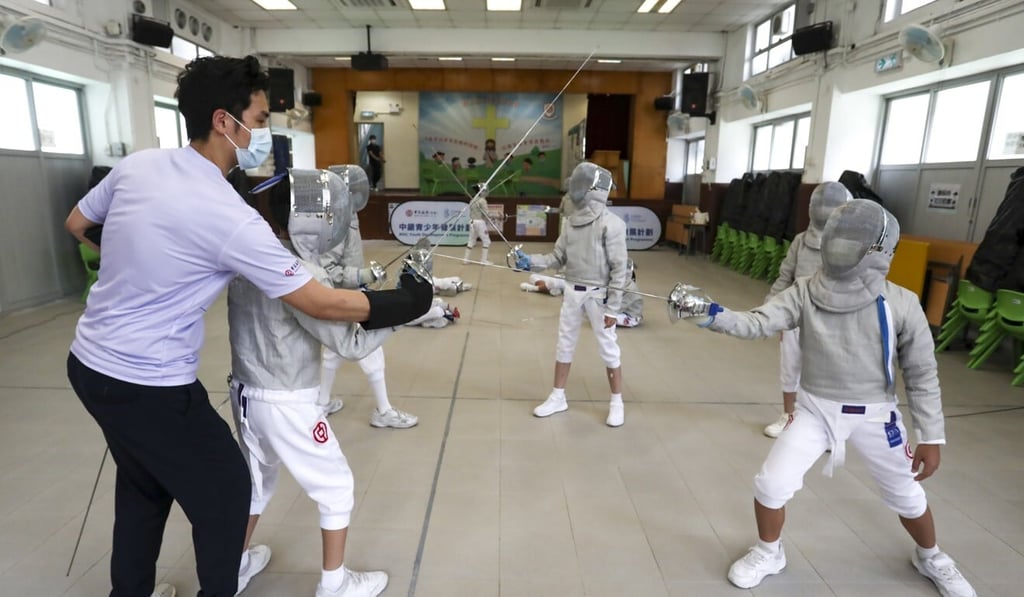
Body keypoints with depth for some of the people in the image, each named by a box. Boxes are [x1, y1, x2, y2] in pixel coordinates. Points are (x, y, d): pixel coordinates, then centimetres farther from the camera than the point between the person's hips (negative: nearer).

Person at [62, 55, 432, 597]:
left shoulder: (135, 165, -3)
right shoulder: (230, 218, -26)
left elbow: (75, 225, 15)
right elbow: (321, 303, -23)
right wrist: (401, 304, -14)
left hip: (89, 363, 8)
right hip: (149, 385, -8)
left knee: (144, 488, 27)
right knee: (224, 492, 13)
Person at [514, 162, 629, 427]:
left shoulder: (611, 223, -16)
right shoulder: (574, 221, 5)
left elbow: (619, 269, -15)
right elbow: (558, 257, 9)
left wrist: (613, 308, -16)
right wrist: (530, 262, -8)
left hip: (598, 295, -6)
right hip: (572, 292, 7)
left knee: (608, 348, 6)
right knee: (564, 345, 13)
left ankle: (616, 402, 22)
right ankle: (558, 397, 27)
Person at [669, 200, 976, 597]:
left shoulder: (901, 304, -15)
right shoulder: (805, 293, -13)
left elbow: (922, 375, -6)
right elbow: (755, 324, -23)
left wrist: (931, 437, -4)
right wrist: (707, 314, -41)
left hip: (874, 415, 0)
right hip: (816, 409, 0)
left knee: (906, 495, 20)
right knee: (771, 485, -6)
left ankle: (930, 558, 53)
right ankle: (768, 553, 24)